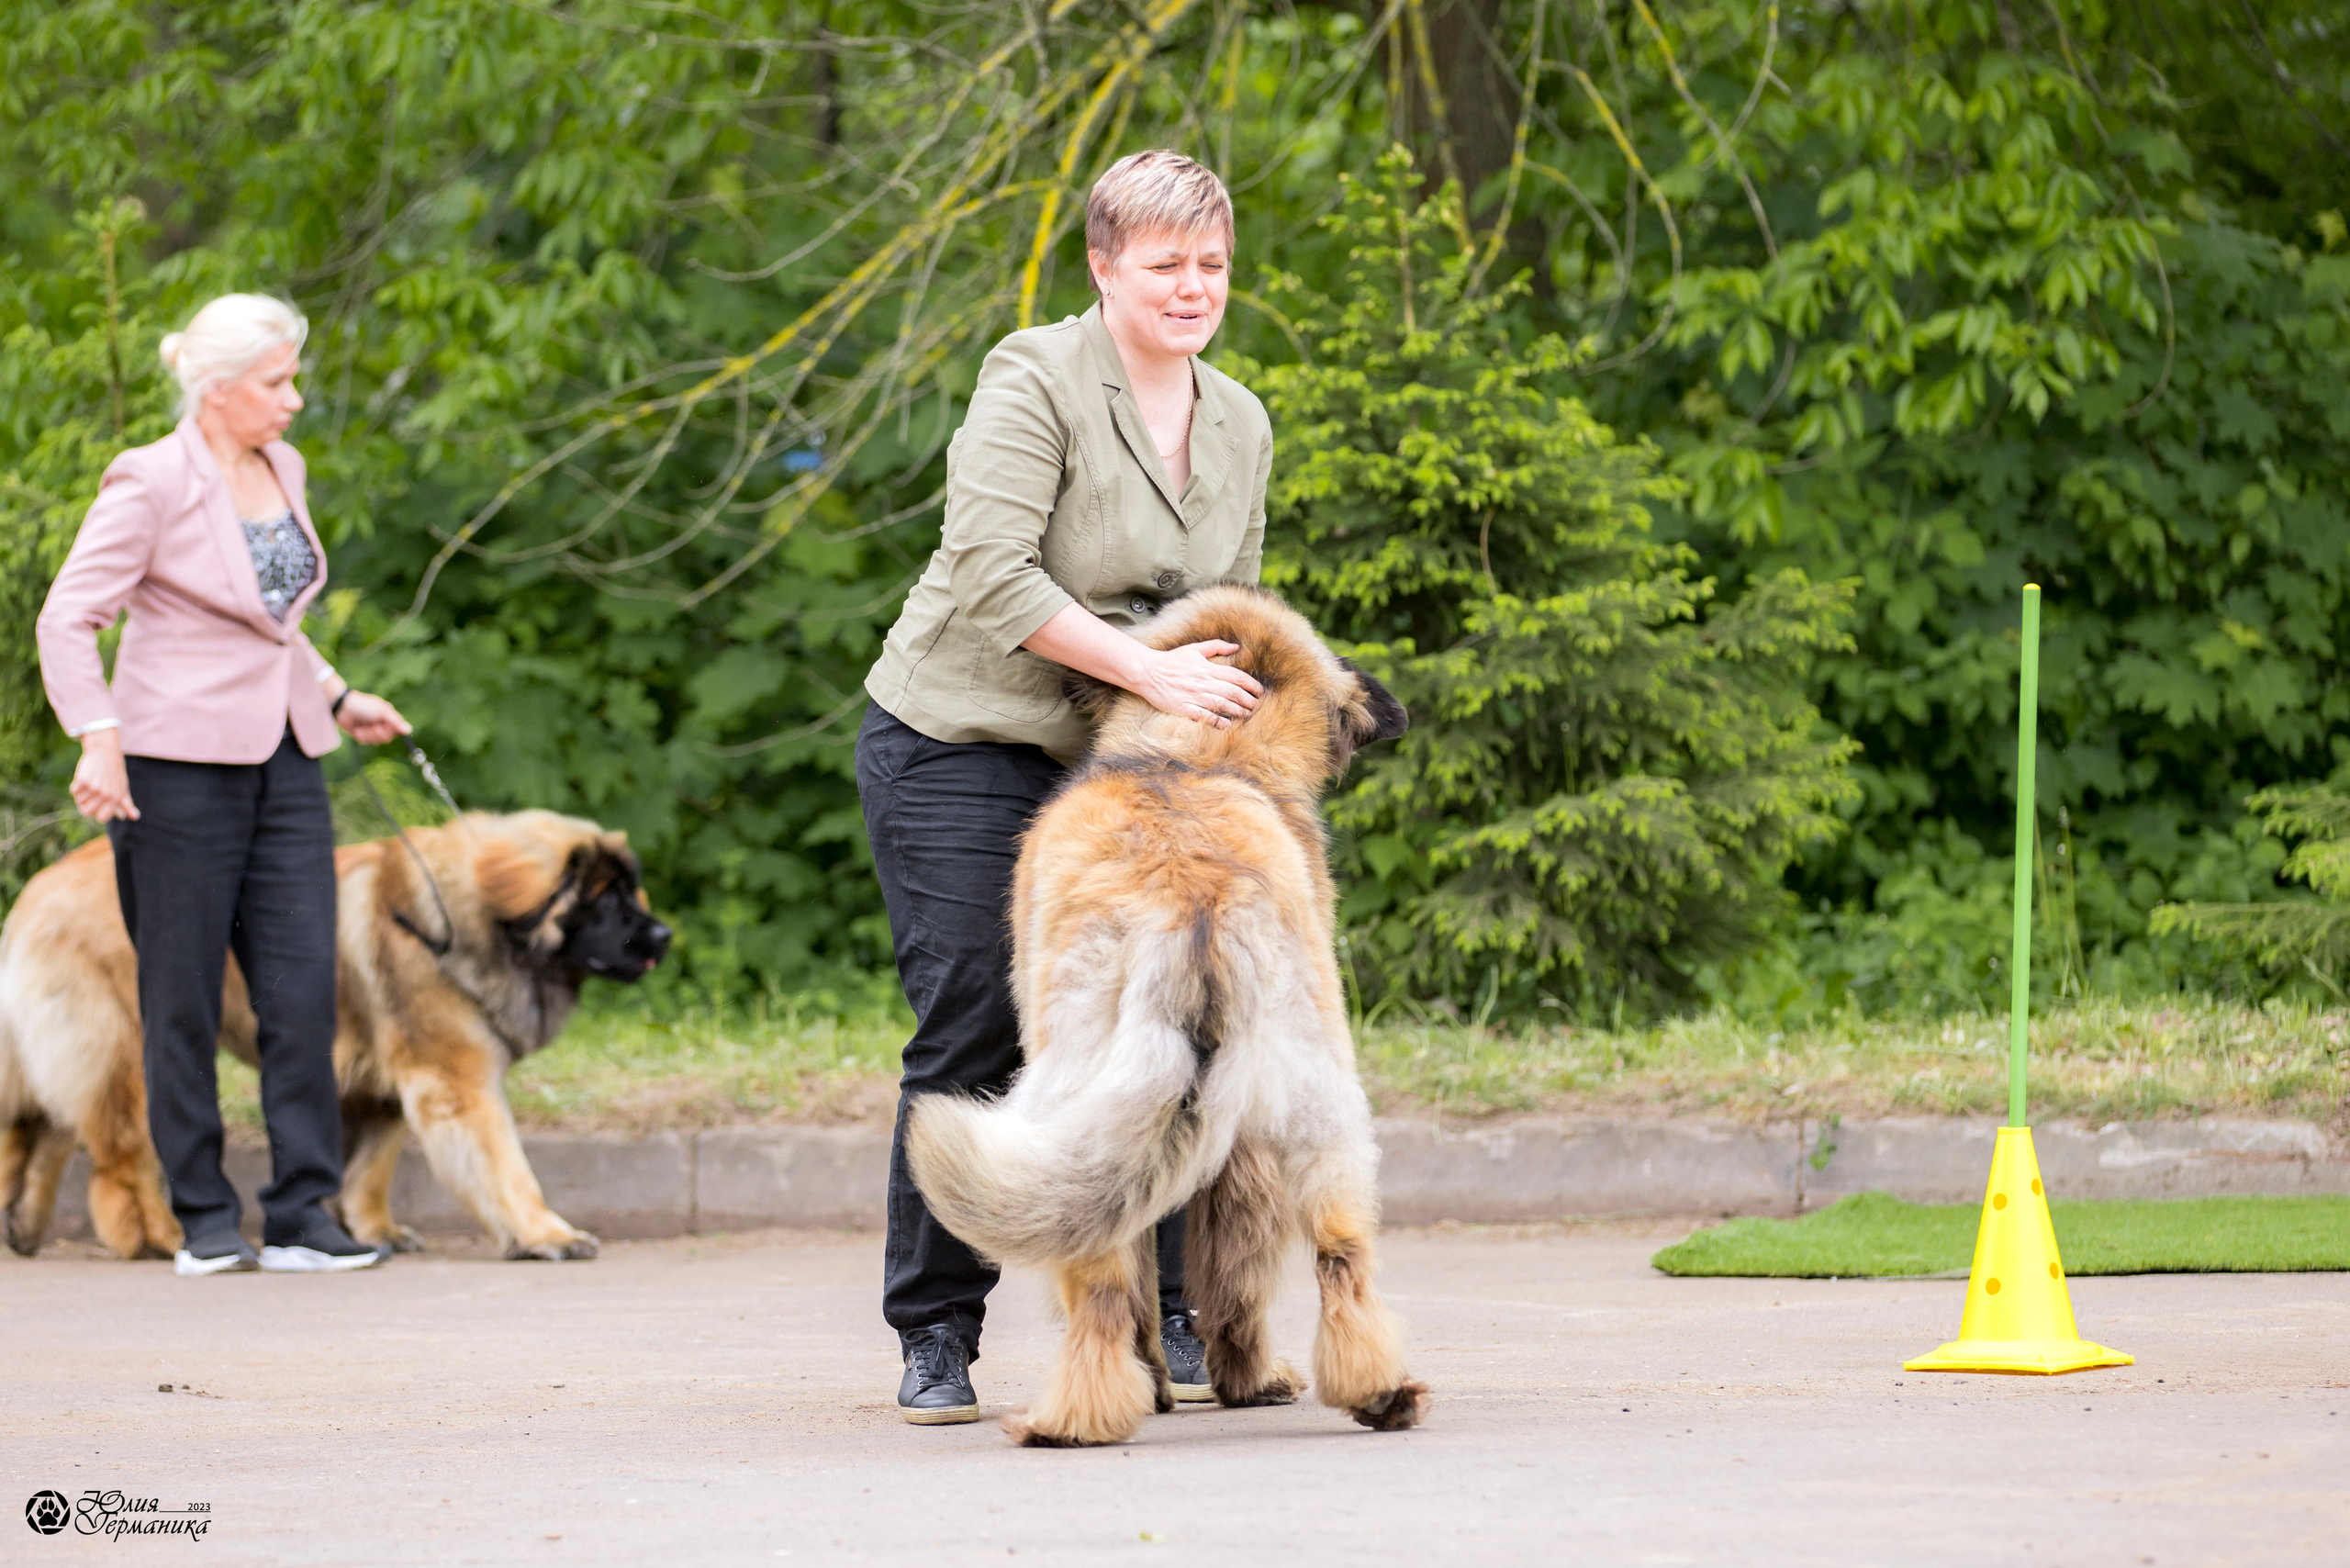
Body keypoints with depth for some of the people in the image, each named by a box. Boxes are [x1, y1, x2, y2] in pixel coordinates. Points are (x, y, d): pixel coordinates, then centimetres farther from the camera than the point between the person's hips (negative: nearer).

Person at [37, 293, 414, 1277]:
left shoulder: (281, 472, 12)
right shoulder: (151, 484, -9)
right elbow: (67, 620, -12)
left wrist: (337, 699, 23)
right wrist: (97, 739, -23)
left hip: (283, 761, 6)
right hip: (178, 764, -6)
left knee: (304, 990, -3)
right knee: (183, 1001, 2)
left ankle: (301, 1215, 0)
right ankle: (204, 1222, 10)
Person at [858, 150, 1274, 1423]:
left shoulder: (1240, 424, 8)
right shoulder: (1037, 379, -14)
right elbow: (989, 571, -23)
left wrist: (1235, 695, -3)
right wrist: (1146, 668, -27)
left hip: (1111, 764, 6)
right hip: (957, 746, -6)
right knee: (971, 1036, -6)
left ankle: (1158, 1319, 8)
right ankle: (936, 1335, 3)